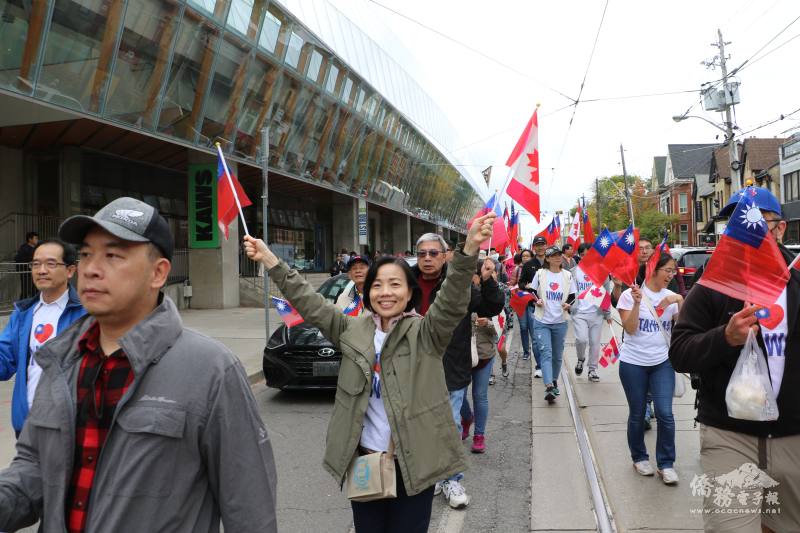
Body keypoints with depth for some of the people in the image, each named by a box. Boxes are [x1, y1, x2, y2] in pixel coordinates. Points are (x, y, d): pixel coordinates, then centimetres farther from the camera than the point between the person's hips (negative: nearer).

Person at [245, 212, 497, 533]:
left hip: (413, 465, -3)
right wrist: (269, 260, 0)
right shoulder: (353, 330, 5)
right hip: (362, 461, 4)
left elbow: (452, 302, -22)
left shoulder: (425, 333, -6)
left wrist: (469, 249, -38)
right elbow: (309, 303, 4)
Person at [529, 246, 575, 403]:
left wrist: (568, 304, -12)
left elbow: (572, 296, 9)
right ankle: (549, 388, -22)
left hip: (560, 322, 2)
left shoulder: (567, 275, 3)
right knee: (546, 353, -14)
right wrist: (536, 301, -15)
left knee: (557, 355, 13)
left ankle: (554, 381, 34)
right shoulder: (540, 274, -2)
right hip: (542, 321, -2)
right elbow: (532, 292, 6)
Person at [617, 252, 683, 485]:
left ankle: (666, 464, 8)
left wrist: (680, 301, -16)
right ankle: (639, 458, 29)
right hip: (633, 363, -2)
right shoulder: (631, 294, -6)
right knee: (637, 415, 9)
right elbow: (630, 328, -13)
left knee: (665, 414, -7)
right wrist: (637, 303, -24)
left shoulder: (671, 297, 4)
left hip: (662, 362, 2)